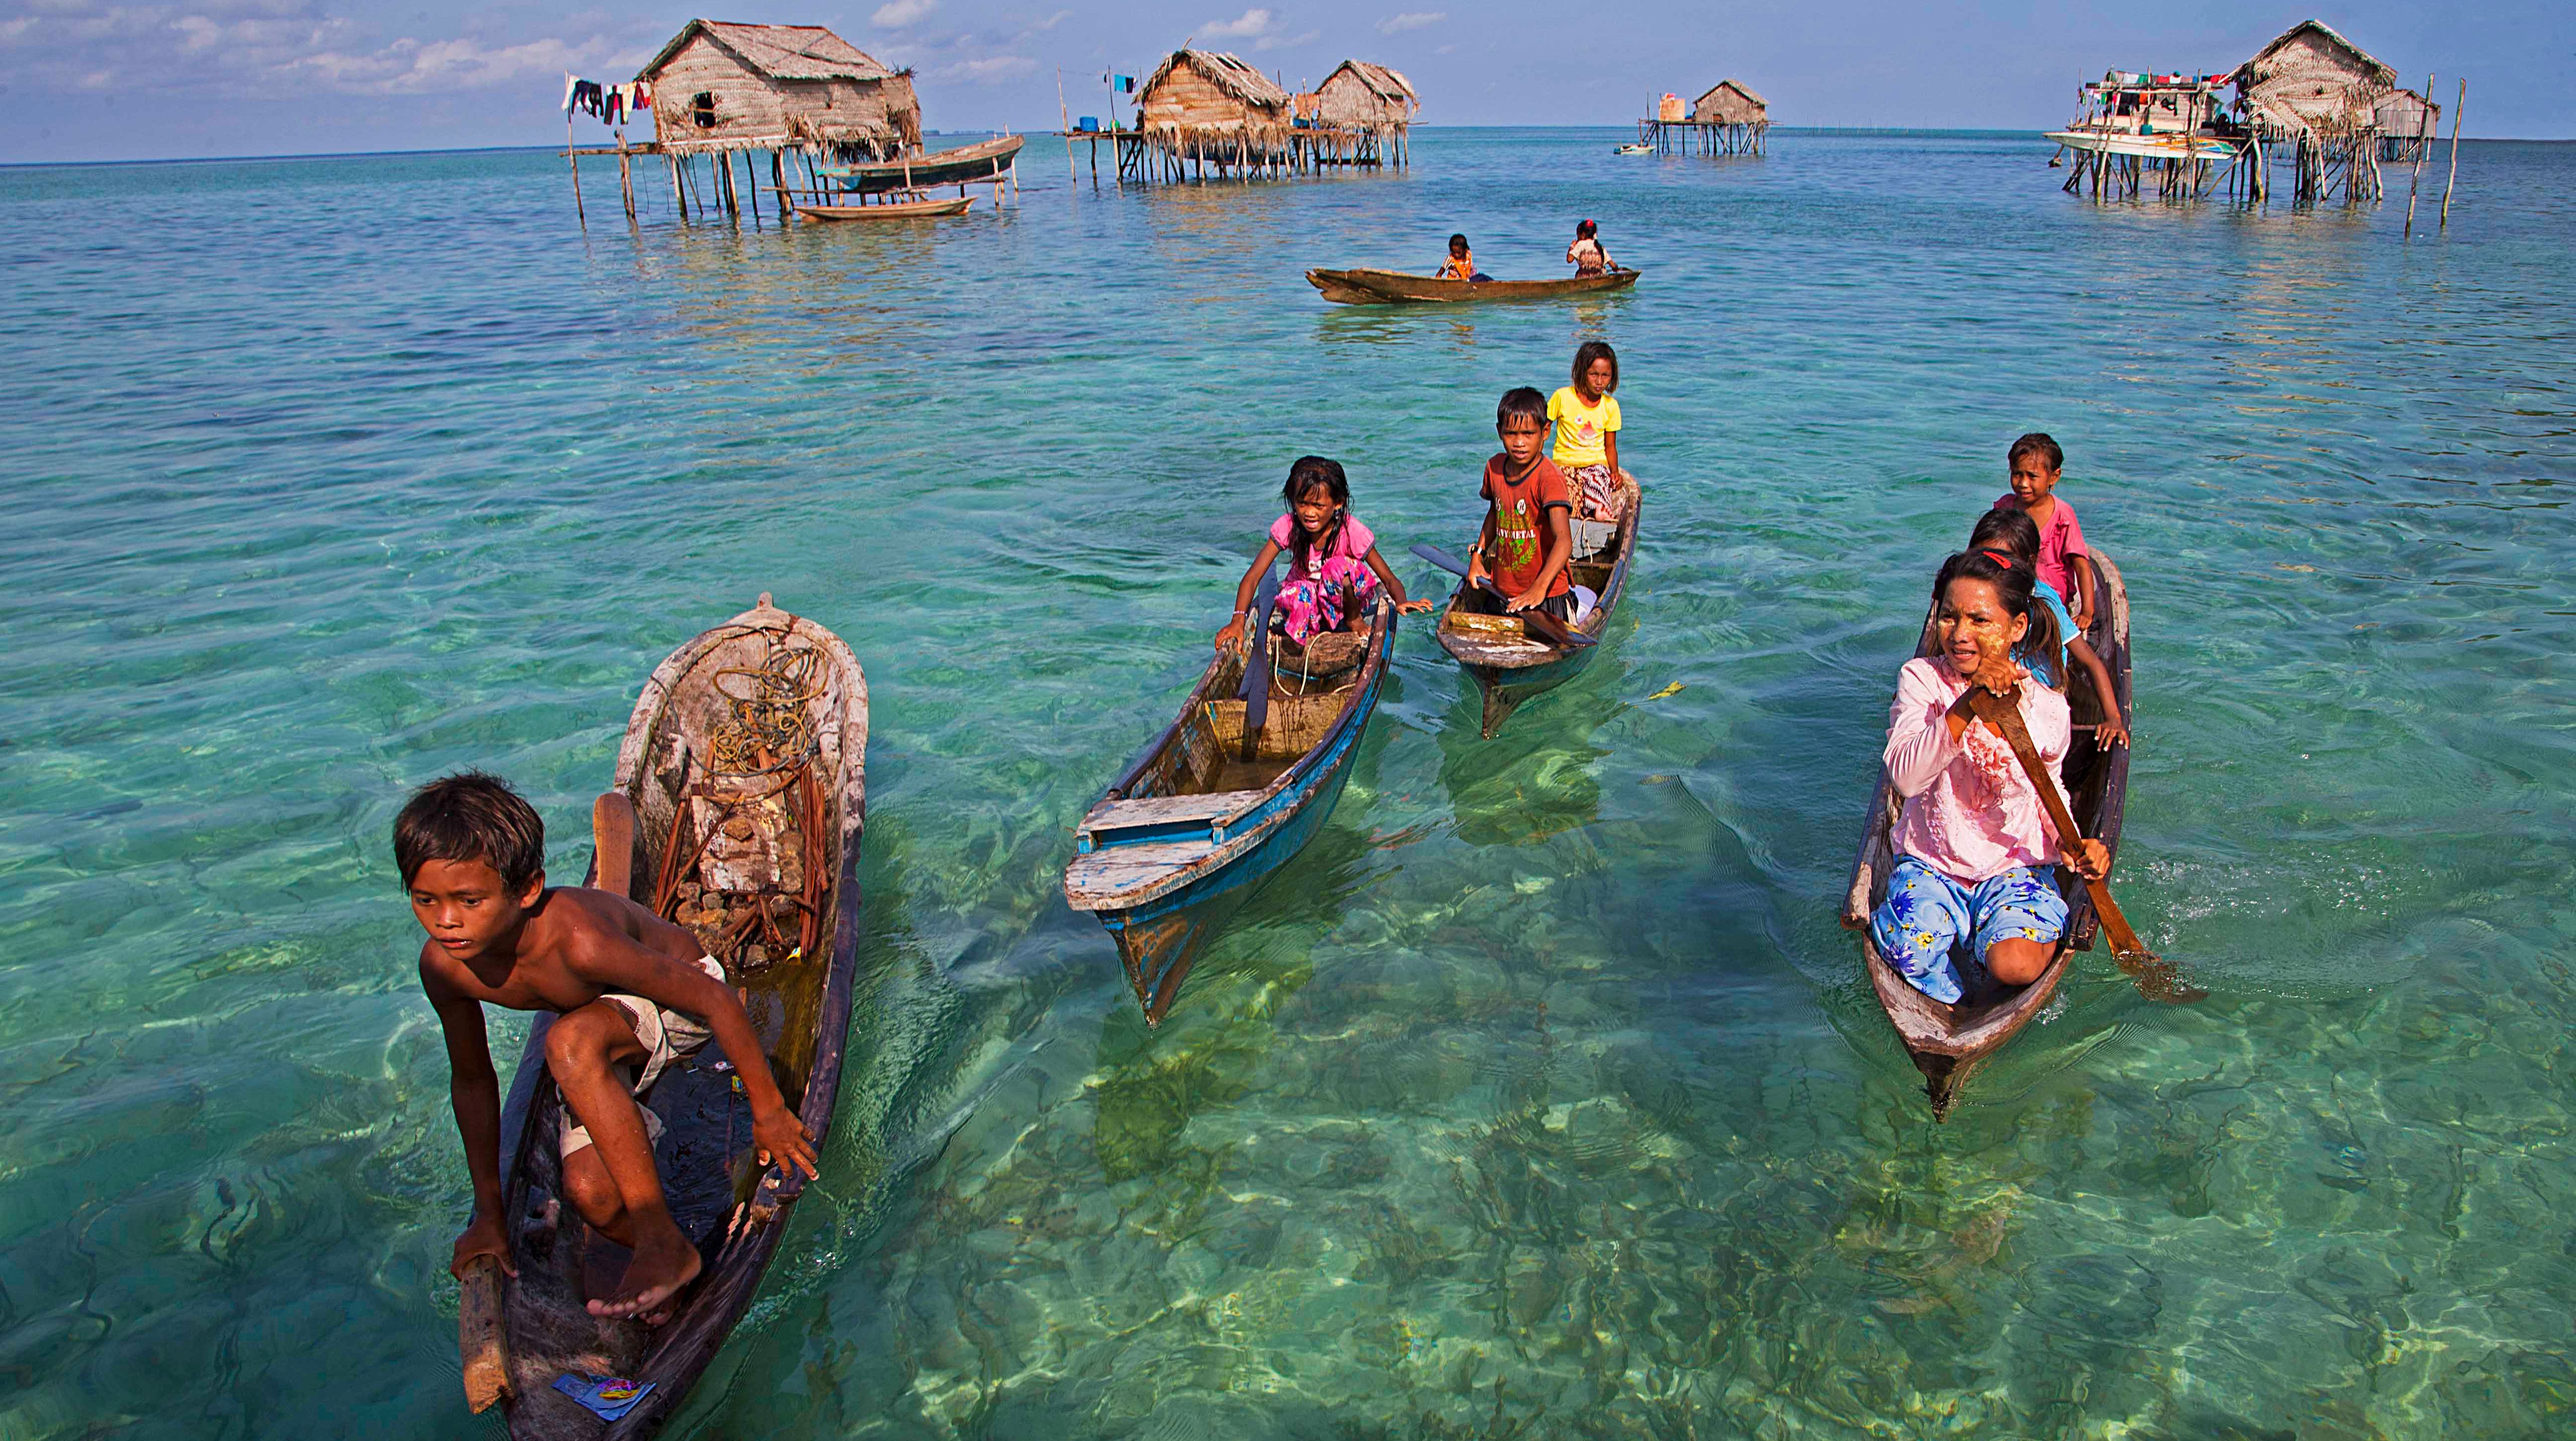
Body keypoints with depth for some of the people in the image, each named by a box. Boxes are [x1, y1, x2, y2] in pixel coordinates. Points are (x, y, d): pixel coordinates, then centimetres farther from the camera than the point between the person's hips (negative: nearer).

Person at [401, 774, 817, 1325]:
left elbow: (715, 996, -31)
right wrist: (489, 1213, 4)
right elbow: (472, 1081, -3)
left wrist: (769, 1110, -21)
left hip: (679, 1002, -6)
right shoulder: (443, 965, -19)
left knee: (571, 1041, -37)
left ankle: (664, 1242, -28)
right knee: (590, 1192, -17)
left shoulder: (578, 942, -39)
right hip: (607, 1051, 6)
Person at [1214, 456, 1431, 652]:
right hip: (1307, 597, 0)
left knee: (1340, 566, -33)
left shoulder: (1352, 531, -21)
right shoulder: (1287, 527, -17)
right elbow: (1252, 577, -19)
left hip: (1344, 597, 0)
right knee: (1293, 596, -36)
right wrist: (1238, 620, -35)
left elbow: (1390, 580, -19)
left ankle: (1353, 618, -9)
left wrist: (1401, 602, -43)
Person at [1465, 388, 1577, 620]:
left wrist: (1539, 588, -41)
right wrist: (1478, 556, 12)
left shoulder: (1549, 478, -20)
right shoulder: (1495, 468, 0)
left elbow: (1564, 540, -31)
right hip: (1501, 591, 6)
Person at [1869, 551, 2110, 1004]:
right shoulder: (1921, 679, -10)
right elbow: (1905, 776, -26)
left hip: (2016, 867, 1)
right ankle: (1957, 1004, 3)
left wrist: (2070, 841, -4)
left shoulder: (2047, 707, -3)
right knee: (1909, 949, -30)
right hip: (1929, 863, -1)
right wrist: (1967, 705, -37)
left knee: (2015, 965, -26)